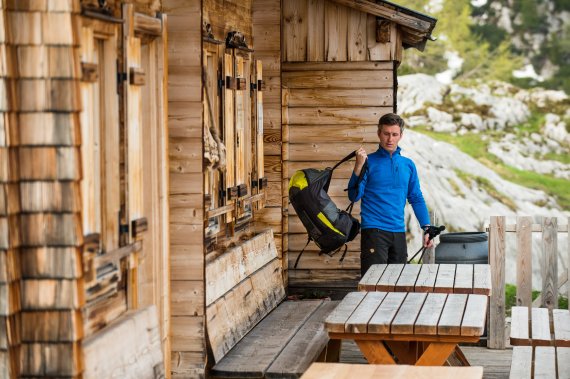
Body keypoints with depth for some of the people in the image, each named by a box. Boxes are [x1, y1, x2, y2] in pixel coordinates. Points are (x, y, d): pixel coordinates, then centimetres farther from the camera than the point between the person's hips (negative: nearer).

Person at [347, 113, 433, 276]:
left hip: (399, 232, 5)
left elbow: (417, 199, 15)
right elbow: (354, 196, -7)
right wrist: (359, 166, -18)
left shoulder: (408, 165, 11)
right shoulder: (369, 162, -1)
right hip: (374, 231, -5)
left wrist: (426, 228, 7)